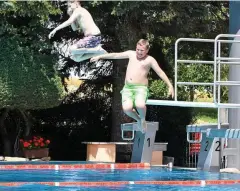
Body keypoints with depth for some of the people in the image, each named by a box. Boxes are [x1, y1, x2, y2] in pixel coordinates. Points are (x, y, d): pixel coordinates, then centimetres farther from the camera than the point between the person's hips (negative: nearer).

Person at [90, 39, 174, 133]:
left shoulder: (150, 60, 4)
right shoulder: (131, 54, 15)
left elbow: (161, 73, 2)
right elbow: (116, 55, 21)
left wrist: (170, 86, -5)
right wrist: (100, 56, 24)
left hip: (141, 88, -3)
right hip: (127, 88, 3)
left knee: (140, 105, -36)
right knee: (127, 108, -27)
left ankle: (143, 119, 0)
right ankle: (138, 119, 8)